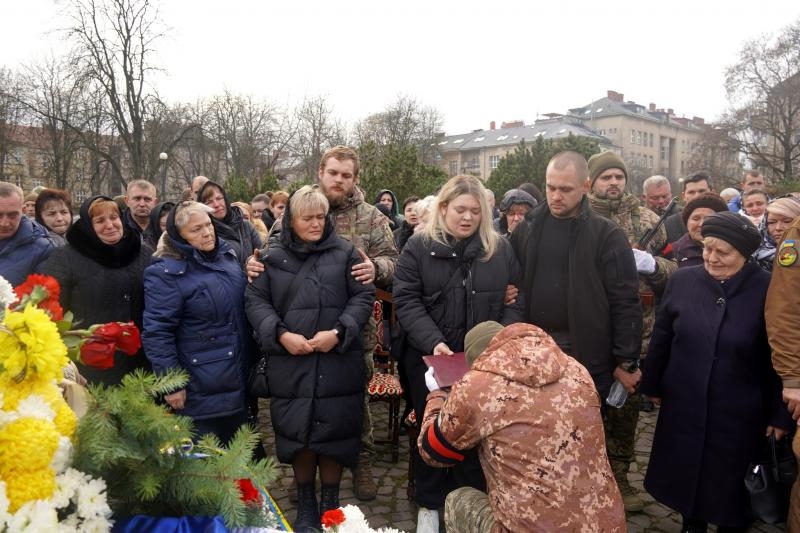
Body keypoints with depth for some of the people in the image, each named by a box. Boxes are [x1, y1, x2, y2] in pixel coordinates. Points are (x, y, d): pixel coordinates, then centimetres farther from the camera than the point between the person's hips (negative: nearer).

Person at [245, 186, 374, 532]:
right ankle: (305, 503, 29)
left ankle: (330, 501, 27)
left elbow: (363, 297, 1)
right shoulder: (274, 256, 7)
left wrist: (339, 332, -13)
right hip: (290, 363, 1)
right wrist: (280, 334, -11)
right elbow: (255, 300, 4)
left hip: (337, 362, 0)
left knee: (334, 430, 6)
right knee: (297, 431, 8)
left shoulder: (345, 253, 4)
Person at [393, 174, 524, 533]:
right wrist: (432, 342, -21)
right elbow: (406, 301, -8)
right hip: (431, 359, -1)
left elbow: (514, 301, 4)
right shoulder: (418, 247, -3)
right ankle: (430, 504, 31)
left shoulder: (500, 250, 4)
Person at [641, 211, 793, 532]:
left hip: (738, 413, -2)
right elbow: (661, 338, 4)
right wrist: (653, 385, 9)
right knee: (685, 474, 17)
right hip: (683, 405, 3)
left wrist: (781, 414, -3)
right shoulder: (682, 281, -5)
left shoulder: (767, 291, -13)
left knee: (729, 482, 14)